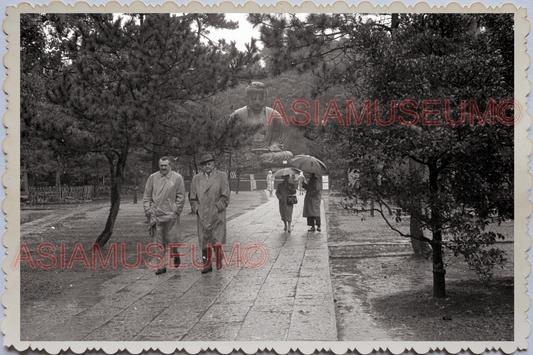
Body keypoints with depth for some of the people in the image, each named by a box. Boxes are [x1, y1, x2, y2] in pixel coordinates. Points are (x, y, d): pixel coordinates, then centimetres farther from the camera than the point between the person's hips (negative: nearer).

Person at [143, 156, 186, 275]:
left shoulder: (177, 178, -1)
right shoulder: (152, 178, 7)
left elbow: (181, 197, 1)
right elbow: (147, 195, 11)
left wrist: (176, 211, -4)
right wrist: (147, 209, 3)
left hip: (171, 215, -2)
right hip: (155, 215, 2)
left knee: (172, 240, 2)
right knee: (159, 242, 5)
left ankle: (175, 255, 33)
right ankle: (161, 266, 14)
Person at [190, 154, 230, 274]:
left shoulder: (222, 176, 2)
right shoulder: (196, 179, 10)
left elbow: (225, 197, -1)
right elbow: (193, 199, 13)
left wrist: (216, 209, -9)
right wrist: (197, 210, -1)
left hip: (217, 216, -2)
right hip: (202, 217, 3)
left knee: (217, 242, -7)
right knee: (204, 243, 5)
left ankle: (219, 260, 18)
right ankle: (207, 265, 18)